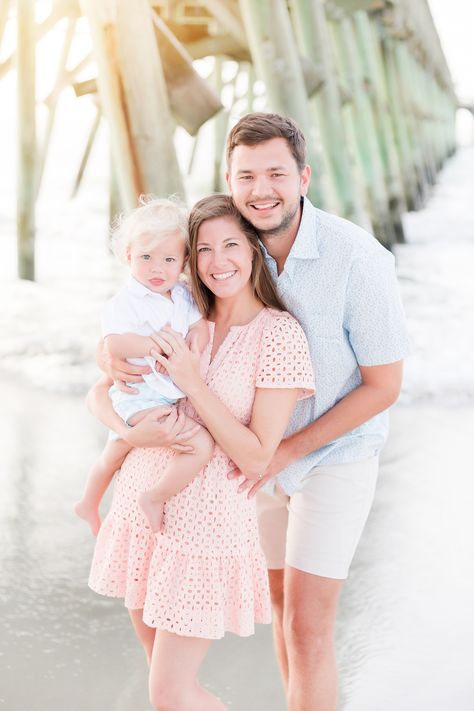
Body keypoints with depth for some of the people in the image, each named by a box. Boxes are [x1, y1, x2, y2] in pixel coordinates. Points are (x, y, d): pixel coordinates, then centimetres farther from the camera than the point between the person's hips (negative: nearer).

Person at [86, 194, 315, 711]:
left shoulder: (279, 334, -12)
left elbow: (257, 460, -15)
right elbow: (99, 392, 6)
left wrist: (193, 383, -20)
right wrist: (132, 431, -15)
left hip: (208, 522, -5)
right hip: (143, 507, 6)